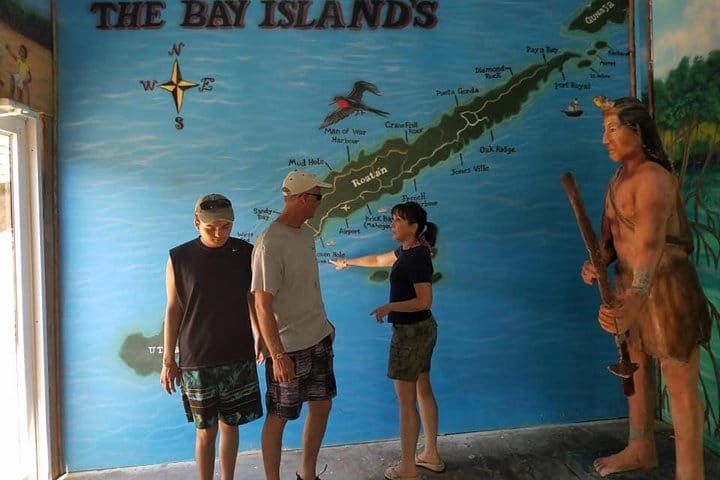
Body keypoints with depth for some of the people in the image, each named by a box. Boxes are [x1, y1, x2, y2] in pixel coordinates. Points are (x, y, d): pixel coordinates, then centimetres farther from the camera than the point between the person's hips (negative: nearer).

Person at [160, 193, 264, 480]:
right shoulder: (179, 257, -6)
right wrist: (168, 360, 0)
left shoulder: (245, 253, -2)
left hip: (238, 357, 2)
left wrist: (259, 336, 3)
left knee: (230, 425, 13)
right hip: (196, 361, -1)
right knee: (206, 431, 7)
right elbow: (173, 309, -1)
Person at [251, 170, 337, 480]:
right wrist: (277, 355, -22)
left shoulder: (306, 233, 4)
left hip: (318, 338, 8)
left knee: (322, 405, 17)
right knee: (278, 417, 8)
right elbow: (263, 304, -21)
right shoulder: (270, 243, -21)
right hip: (288, 346, -8)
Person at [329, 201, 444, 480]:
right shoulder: (408, 250, 7)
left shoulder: (417, 257, -22)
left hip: (411, 332, -10)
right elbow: (379, 260, 23)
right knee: (422, 391, 18)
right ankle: (431, 455, 31)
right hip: (422, 330, 10)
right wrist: (348, 262, 33)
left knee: (406, 402, 1)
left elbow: (424, 301, -25)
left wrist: (389, 307, -21)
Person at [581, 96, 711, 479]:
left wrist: (636, 299, -48)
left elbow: (651, 242, -35)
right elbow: (609, 236, 11)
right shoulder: (618, 178, 9)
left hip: (666, 286, -9)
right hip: (630, 285, 9)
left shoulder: (653, 178, -19)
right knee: (636, 367, 19)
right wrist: (596, 264, -11)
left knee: (679, 384, 1)